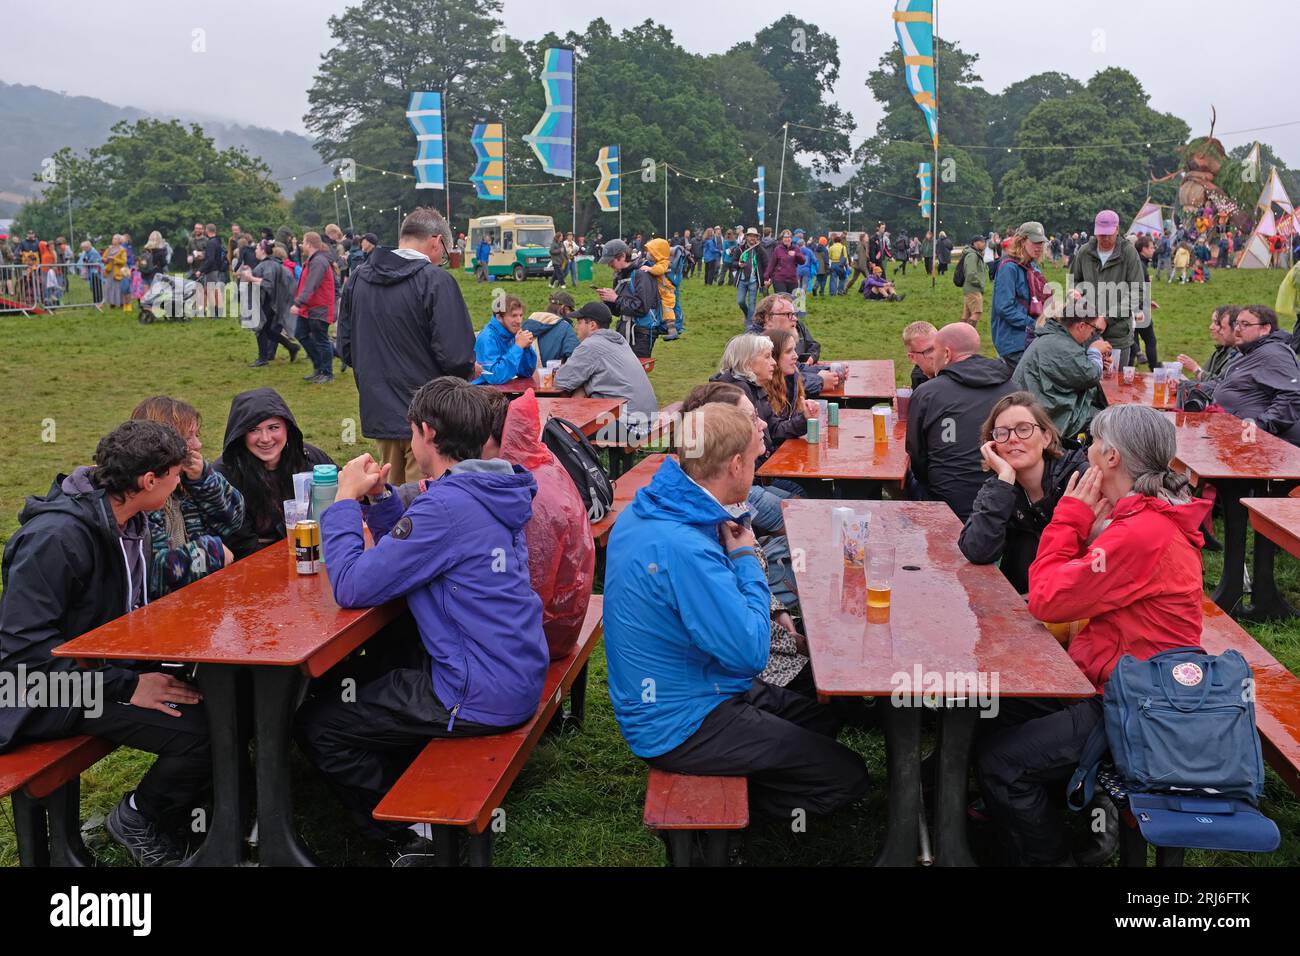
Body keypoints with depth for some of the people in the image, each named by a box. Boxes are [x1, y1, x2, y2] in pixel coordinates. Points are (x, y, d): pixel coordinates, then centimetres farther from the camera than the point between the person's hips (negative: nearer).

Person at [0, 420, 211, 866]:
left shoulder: (126, 520, 4)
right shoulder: (55, 537, -25)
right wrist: (126, 686, -29)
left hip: (112, 661, 9)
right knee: (200, 729, -25)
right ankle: (137, 821, 2)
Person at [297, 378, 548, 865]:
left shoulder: (448, 505, -24)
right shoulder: (489, 490, 6)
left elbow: (352, 587, -23)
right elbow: (421, 548, 20)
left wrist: (346, 500, -10)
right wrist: (379, 497, 6)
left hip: (482, 695, -10)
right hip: (519, 675, 10)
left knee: (316, 724, 2)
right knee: (377, 657, 32)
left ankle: (411, 835, 12)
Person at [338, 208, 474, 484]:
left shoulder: (358, 277, 6)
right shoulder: (436, 280, -15)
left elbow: (345, 348, 12)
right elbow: (457, 358, -20)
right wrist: (469, 371, 1)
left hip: (377, 413, 6)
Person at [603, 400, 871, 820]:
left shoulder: (644, 511, 0)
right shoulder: (685, 549, -32)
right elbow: (751, 653, -26)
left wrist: (724, 547, 0)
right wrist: (746, 559, -15)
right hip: (680, 728, -10)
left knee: (823, 719, 22)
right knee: (849, 777, -4)